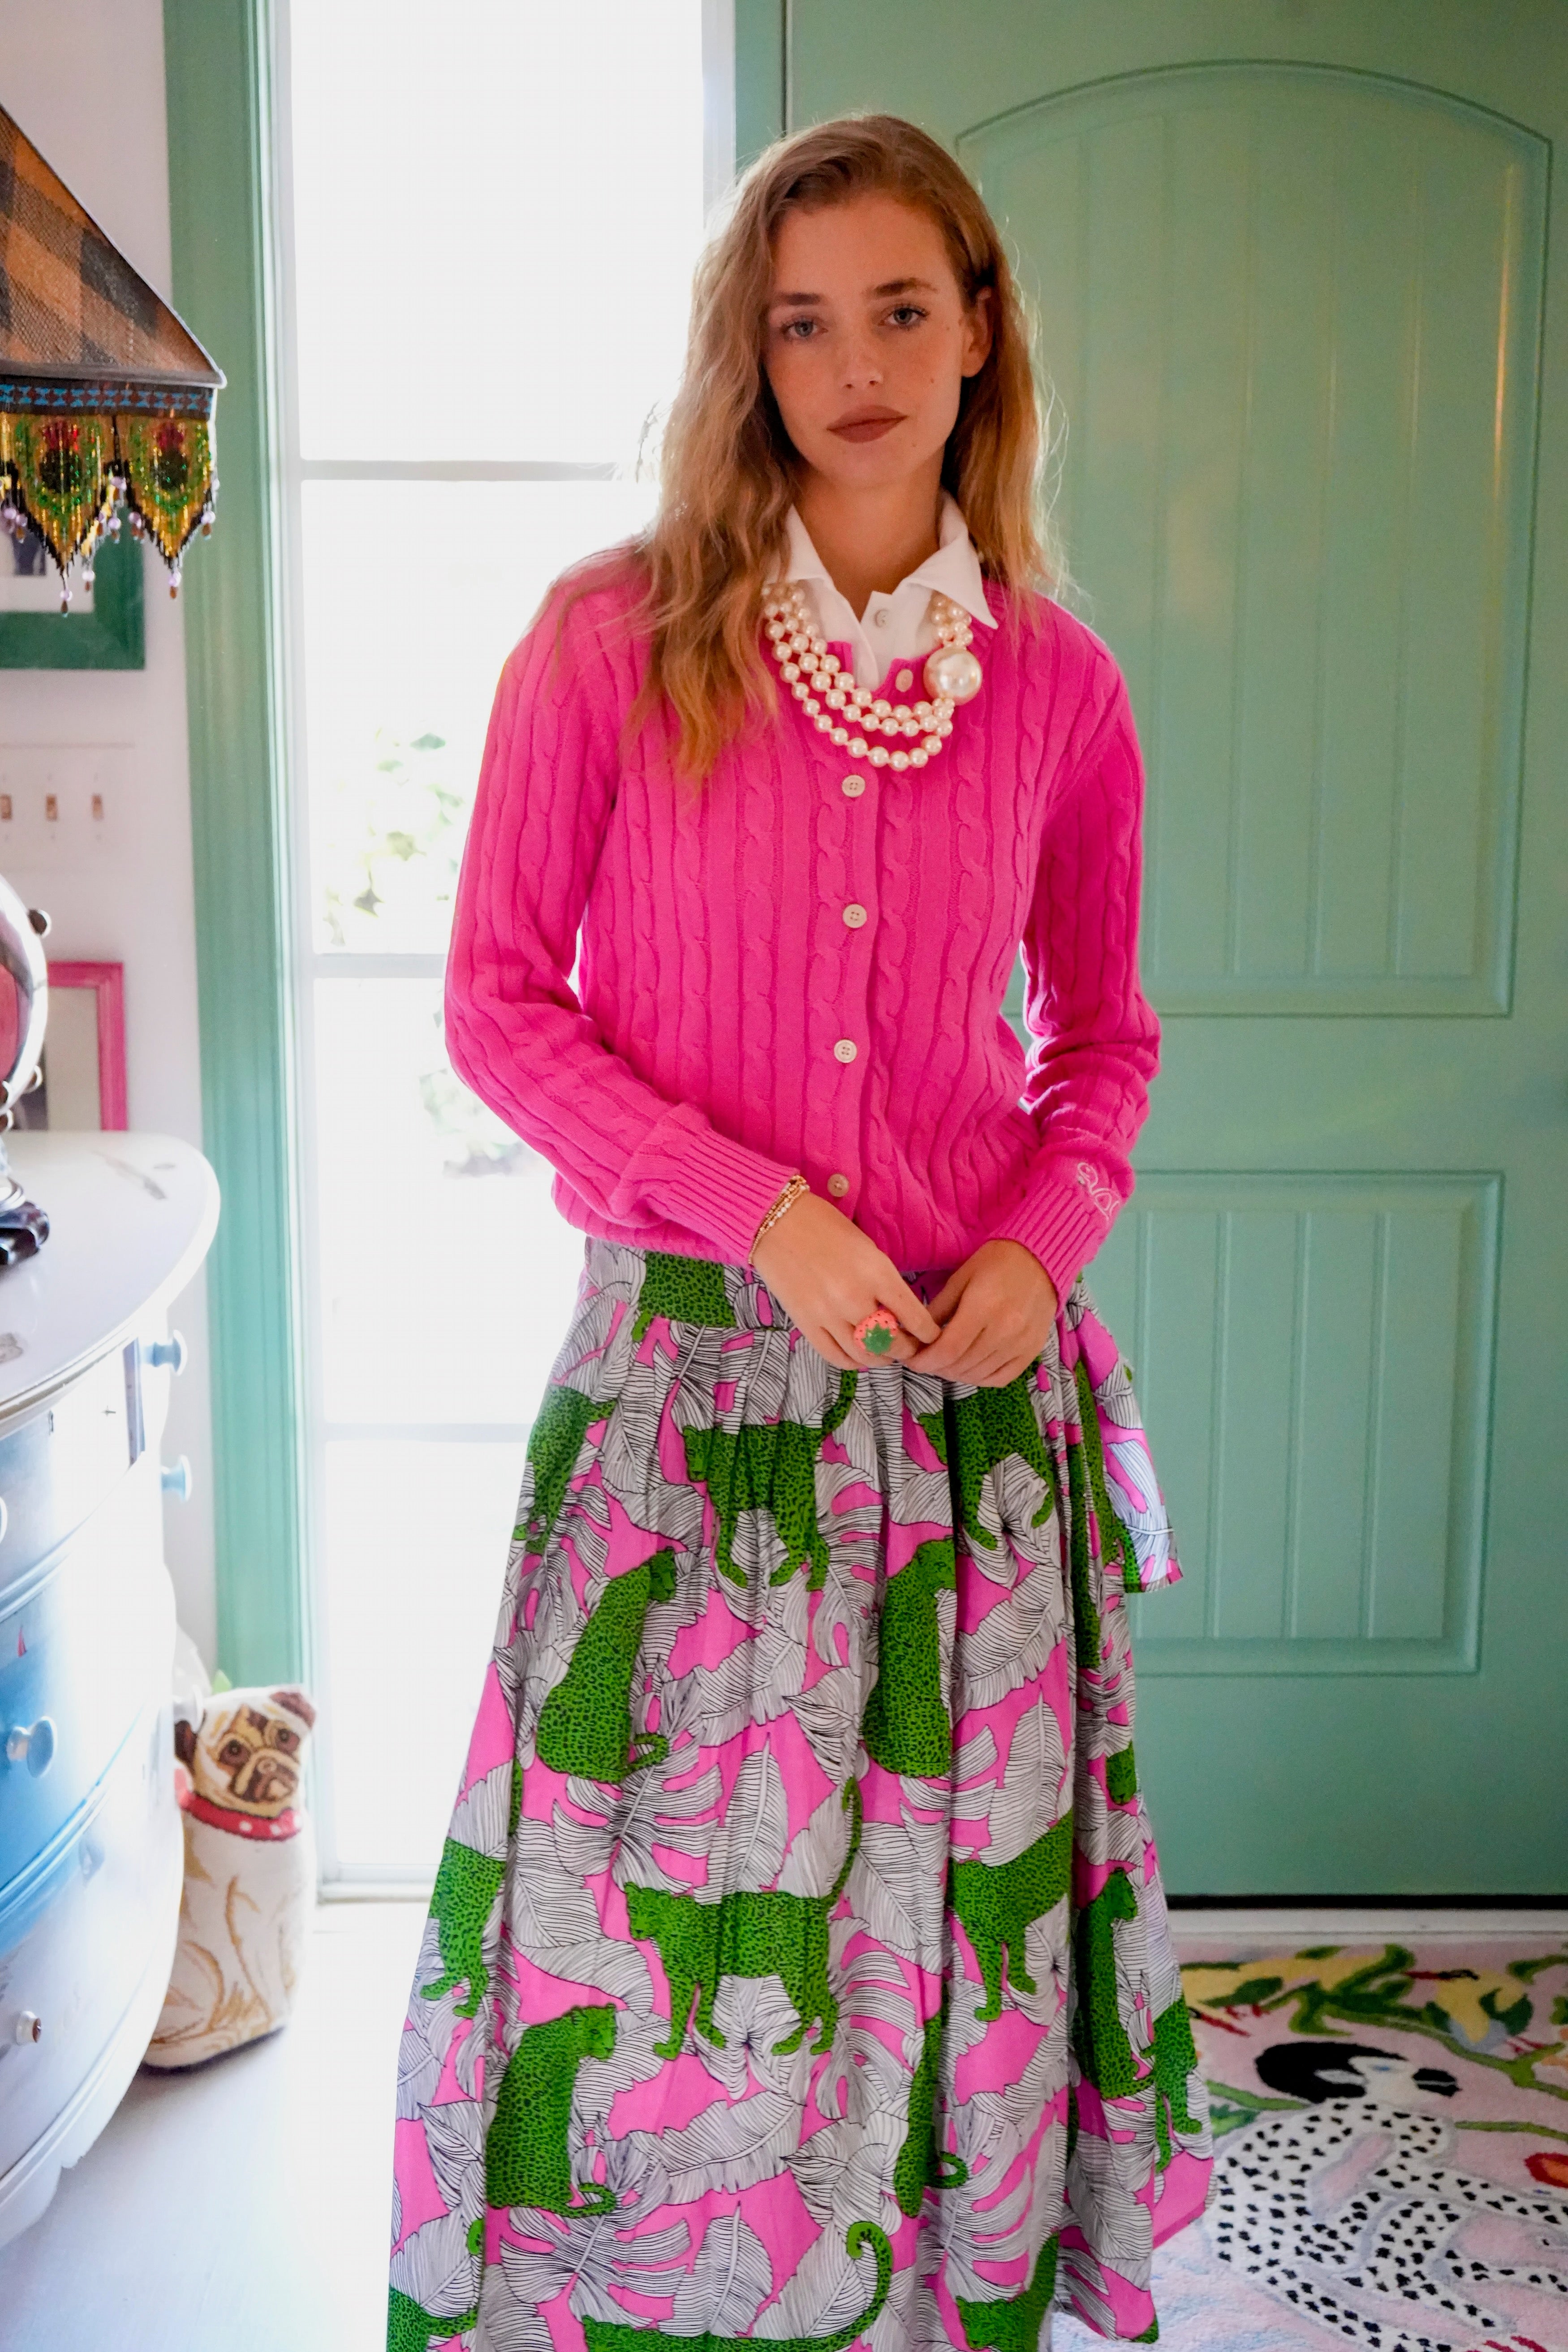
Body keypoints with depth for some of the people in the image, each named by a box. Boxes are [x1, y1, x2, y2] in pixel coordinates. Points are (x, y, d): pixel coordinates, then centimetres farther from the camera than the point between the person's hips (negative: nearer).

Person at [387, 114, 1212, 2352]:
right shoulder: (609, 640, -4)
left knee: (947, 1895, 12)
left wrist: (1043, 1246, -7)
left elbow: (1104, 1039, 12)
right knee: (651, 1908, 8)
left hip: (970, 1379, 2)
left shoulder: (1058, 690, 3)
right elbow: (498, 1000, -3)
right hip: (686, 1358, -1)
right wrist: (764, 1210, -14)